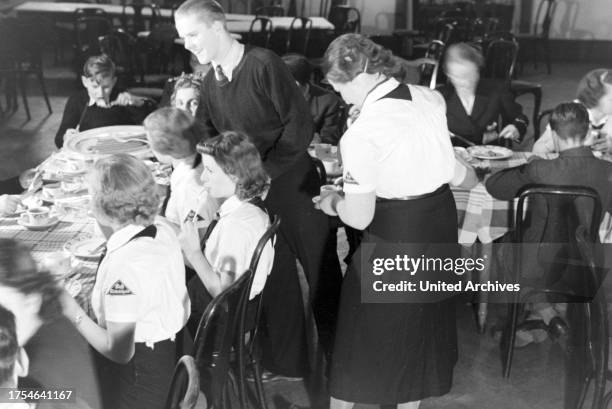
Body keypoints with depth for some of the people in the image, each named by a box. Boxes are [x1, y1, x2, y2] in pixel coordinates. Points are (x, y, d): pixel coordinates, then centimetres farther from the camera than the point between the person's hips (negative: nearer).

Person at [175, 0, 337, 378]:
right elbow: (209, 135, 11)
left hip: (294, 185, -6)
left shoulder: (263, 64, -14)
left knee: (321, 272, 5)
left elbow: (300, 124, -16)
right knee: (275, 278, 14)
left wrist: (266, 172, -18)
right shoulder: (212, 82, 6)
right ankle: (286, 363, 29)